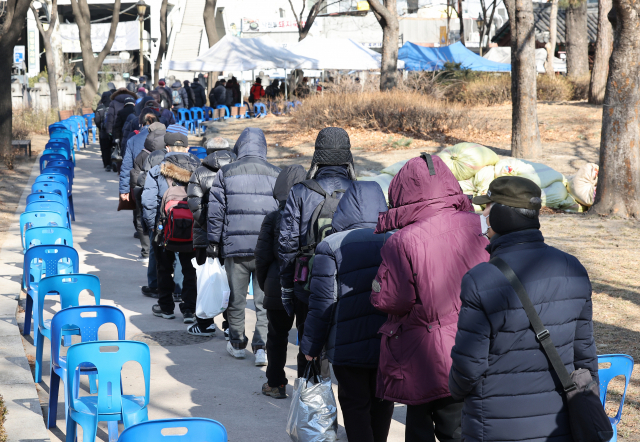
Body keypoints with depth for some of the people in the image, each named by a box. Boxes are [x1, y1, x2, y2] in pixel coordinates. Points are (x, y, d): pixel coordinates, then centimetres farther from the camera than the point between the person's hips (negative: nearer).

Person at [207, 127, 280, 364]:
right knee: (265, 300, 3)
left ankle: (237, 344, 22)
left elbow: (216, 210, 1)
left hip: (235, 246, 0)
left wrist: (213, 241, 9)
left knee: (236, 297, 12)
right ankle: (261, 346, -4)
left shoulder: (225, 173, 1)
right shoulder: (276, 174, 4)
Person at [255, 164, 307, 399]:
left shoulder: (273, 219, -9)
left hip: (279, 289, -1)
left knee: (277, 335, 14)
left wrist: (264, 284, 11)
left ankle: (275, 383, 19)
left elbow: (262, 258, -5)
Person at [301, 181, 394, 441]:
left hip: (349, 346, -3)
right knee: (382, 401, 19)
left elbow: (322, 303, -8)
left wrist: (311, 345, 0)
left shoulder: (332, 246, -7)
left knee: (355, 405, 6)